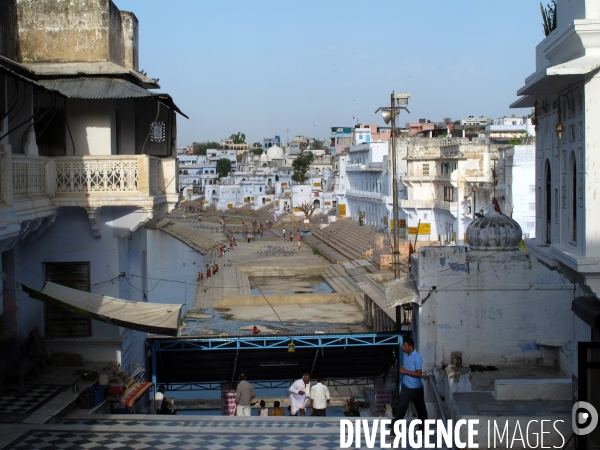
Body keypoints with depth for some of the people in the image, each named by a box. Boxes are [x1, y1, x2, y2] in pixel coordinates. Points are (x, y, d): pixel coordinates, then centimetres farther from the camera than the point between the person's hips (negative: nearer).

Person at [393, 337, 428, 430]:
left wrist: (405, 371, -25)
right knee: (401, 406, 6)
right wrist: (401, 369, 0)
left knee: (420, 407, 12)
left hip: (415, 388, -6)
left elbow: (419, 374, -25)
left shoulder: (417, 358, -22)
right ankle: (395, 427, 10)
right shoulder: (406, 355, 3)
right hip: (405, 386, 6)